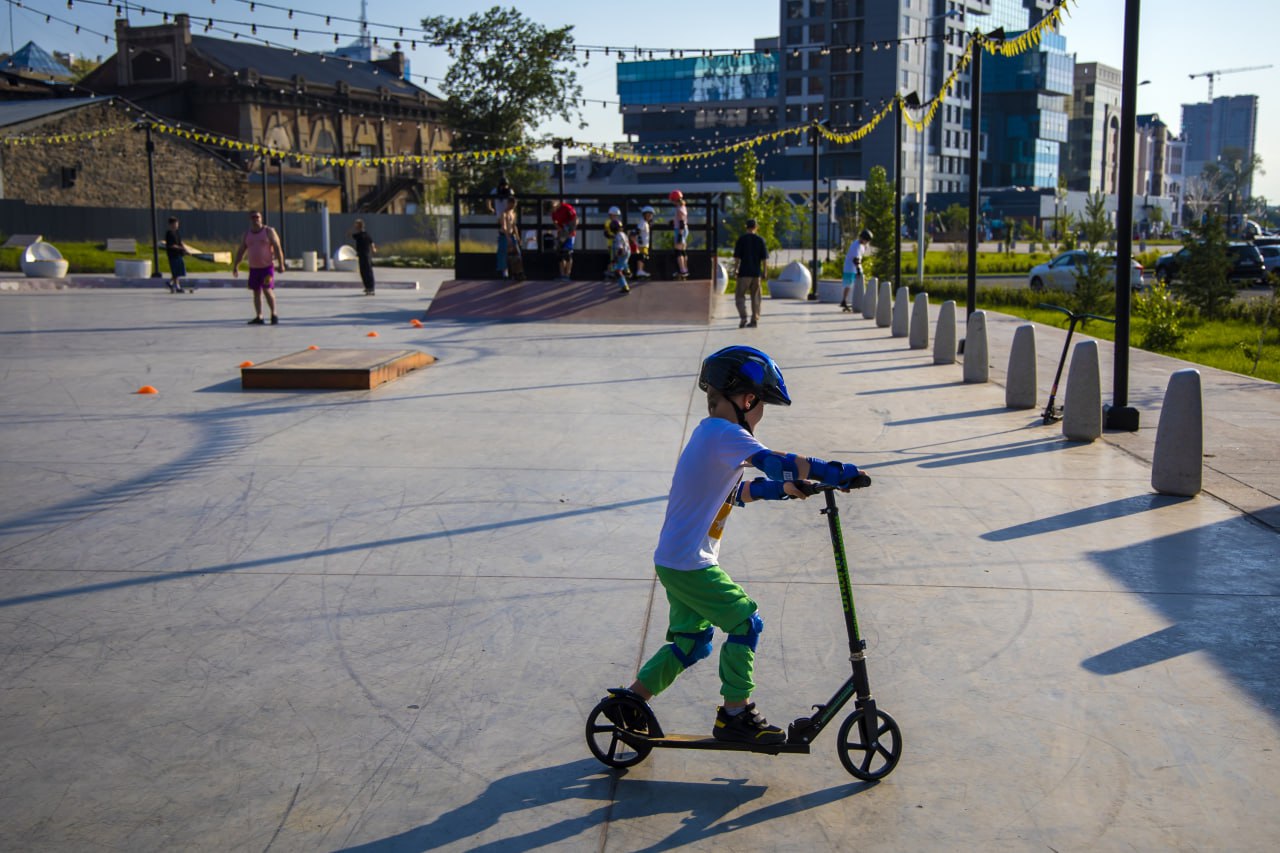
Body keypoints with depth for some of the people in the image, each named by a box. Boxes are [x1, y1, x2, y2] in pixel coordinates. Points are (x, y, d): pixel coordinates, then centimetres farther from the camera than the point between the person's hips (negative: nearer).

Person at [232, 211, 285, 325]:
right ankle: (259, 317, 9)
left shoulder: (269, 231, -2)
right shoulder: (246, 234, 10)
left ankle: (274, 314, 0)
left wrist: (281, 264, -14)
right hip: (253, 268, 5)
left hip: (267, 267, -5)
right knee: (256, 292, 5)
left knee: (267, 290, -14)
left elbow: (278, 248, -6)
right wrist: (235, 266, 10)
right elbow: (241, 251, 15)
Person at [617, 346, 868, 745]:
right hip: (691, 564, -10)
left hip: (673, 561, 10)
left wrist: (783, 488, 9)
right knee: (745, 623, -1)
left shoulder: (710, 433, 15)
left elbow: (736, 493, 18)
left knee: (692, 641, 18)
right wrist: (834, 472, -27)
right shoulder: (725, 433, -17)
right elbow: (774, 461, -30)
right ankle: (734, 716, 8)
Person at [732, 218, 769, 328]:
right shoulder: (760, 240, 3)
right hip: (756, 273, 3)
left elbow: (737, 257, -6)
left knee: (739, 296, 3)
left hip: (744, 272, -3)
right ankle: (754, 320, 9)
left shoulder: (741, 239, -3)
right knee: (755, 297, 10)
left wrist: (735, 269, 3)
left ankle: (743, 317, -15)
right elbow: (764, 258, 2)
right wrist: (765, 271, 8)